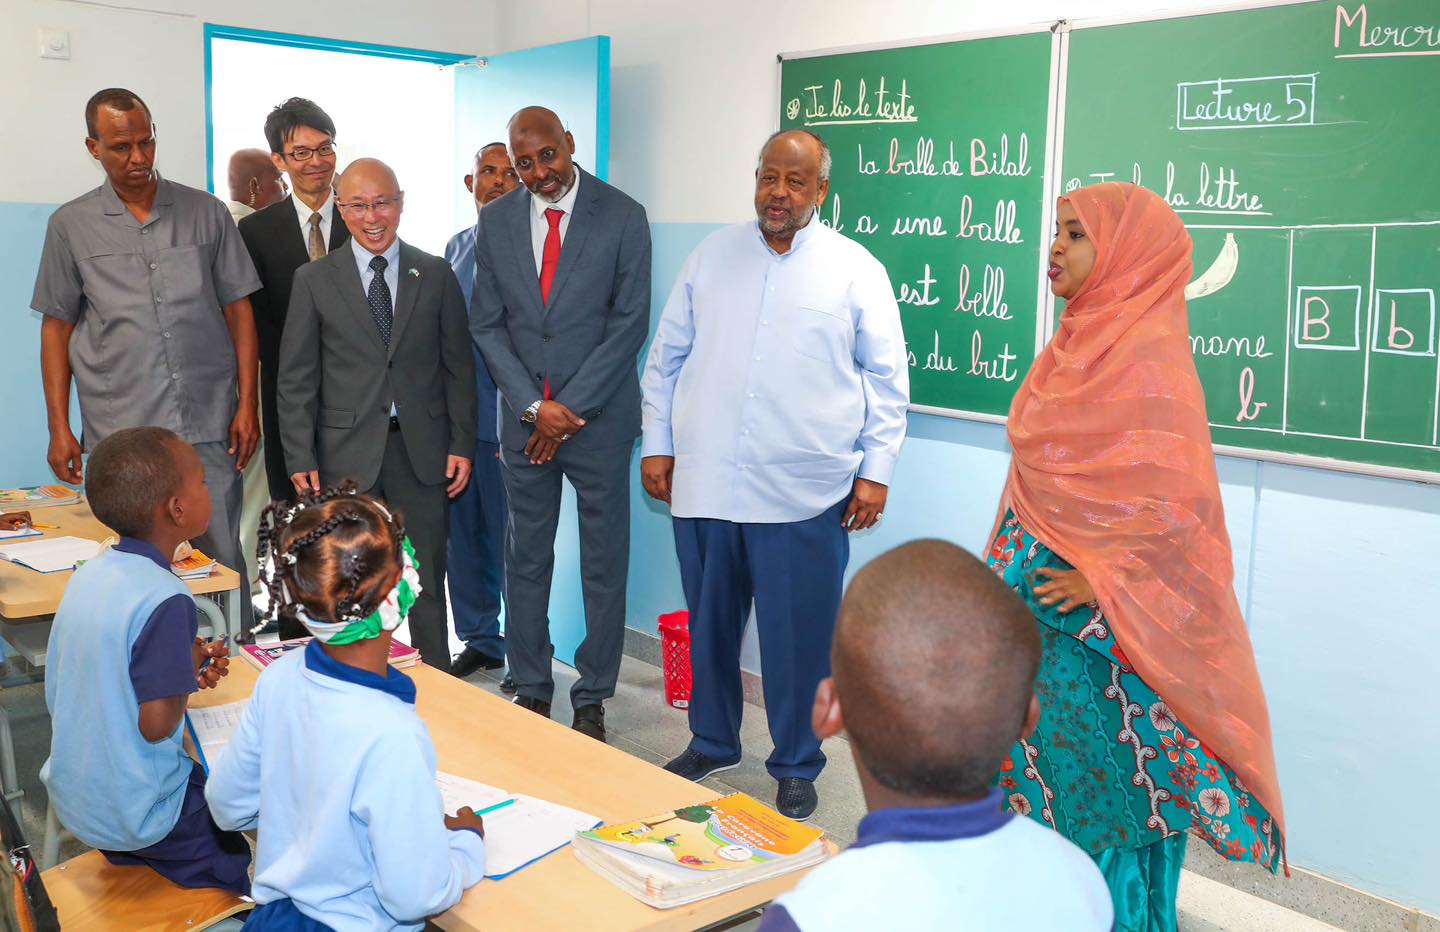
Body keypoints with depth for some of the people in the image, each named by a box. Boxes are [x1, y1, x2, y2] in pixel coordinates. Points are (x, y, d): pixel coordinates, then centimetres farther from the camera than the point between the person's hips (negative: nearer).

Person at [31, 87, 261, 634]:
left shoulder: (206, 213, 7)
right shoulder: (71, 226, 8)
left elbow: (238, 309, 7)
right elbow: (57, 326, 10)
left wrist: (247, 405, 0)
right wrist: (59, 428, 4)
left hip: (209, 424, 0)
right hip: (121, 433, 0)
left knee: (223, 561, 2)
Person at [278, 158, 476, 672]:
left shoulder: (436, 274, 7)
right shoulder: (314, 280, 4)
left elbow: (458, 366, 7)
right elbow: (296, 379, 3)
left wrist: (462, 444, 1)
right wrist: (301, 459, -4)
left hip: (421, 450, 1)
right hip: (347, 454, 0)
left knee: (427, 581, 7)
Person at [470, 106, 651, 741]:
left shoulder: (622, 216, -4)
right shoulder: (495, 222, 5)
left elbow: (630, 322, -7)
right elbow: (487, 325, 5)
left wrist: (570, 409, -11)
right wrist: (534, 407, -7)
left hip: (599, 419, -2)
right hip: (524, 419, 3)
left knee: (604, 565, 5)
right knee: (526, 561, 10)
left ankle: (591, 701, 17)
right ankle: (530, 691, 24)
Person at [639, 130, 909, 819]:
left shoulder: (855, 269, 1)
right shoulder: (712, 255, 9)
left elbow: (887, 376, 4)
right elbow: (666, 358, 13)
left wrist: (875, 470, -1)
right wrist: (656, 445, 8)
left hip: (805, 496, -3)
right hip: (704, 484, 3)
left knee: (799, 638, 4)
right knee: (708, 625, 15)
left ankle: (796, 766, 24)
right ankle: (711, 743, 35)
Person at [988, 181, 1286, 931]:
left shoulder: (1148, 351, -17)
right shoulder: (1084, 341, 9)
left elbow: (1178, 499, -23)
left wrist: (1102, 579, -16)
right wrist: (1016, 571, 16)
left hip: (1104, 624, -8)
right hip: (1047, 608, 8)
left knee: (1104, 785, 4)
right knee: (1049, 770, 16)